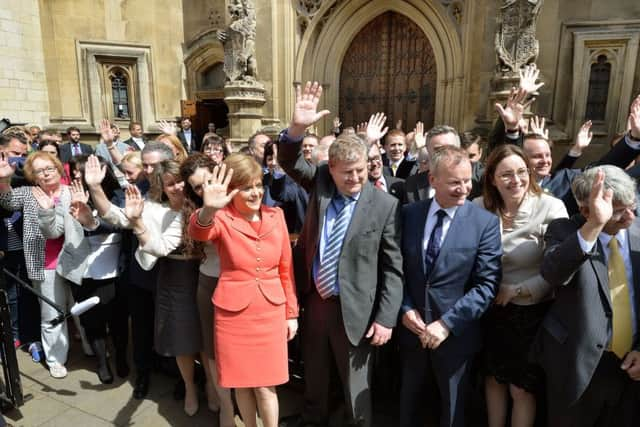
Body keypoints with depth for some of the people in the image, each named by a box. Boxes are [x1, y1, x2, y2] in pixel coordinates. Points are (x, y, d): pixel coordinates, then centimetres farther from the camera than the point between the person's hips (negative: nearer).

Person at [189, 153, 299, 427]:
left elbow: (286, 268, 5)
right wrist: (208, 209, -53)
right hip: (233, 313, -1)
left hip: (271, 311, 1)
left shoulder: (276, 215, -1)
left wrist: (292, 312, 7)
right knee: (242, 382, 14)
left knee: (266, 385, 8)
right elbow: (198, 232, -32)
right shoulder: (222, 218, -8)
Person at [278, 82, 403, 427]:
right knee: (313, 370, 27)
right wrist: (297, 128, -26)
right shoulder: (321, 182, -3)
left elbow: (393, 268, -11)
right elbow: (289, 162, -6)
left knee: (356, 386, 15)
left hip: (353, 308, -4)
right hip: (314, 299, 4)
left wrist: (385, 318, -12)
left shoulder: (385, 205, -13)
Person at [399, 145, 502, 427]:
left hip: (456, 334, -2)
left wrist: (446, 323, -20)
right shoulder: (409, 214, -4)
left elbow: (487, 285, -16)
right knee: (409, 403, 24)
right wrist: (405, 308, -11)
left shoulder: (486, 222, -12)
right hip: (412, 327, 2)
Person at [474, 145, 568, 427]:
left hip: (533, 311, -3)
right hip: (492, 309, 3)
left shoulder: (551, 208, -16)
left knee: (523, 388, 12)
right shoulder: (480, 208, -8)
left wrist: (516, 290, -16)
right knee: (493, 378, 20)